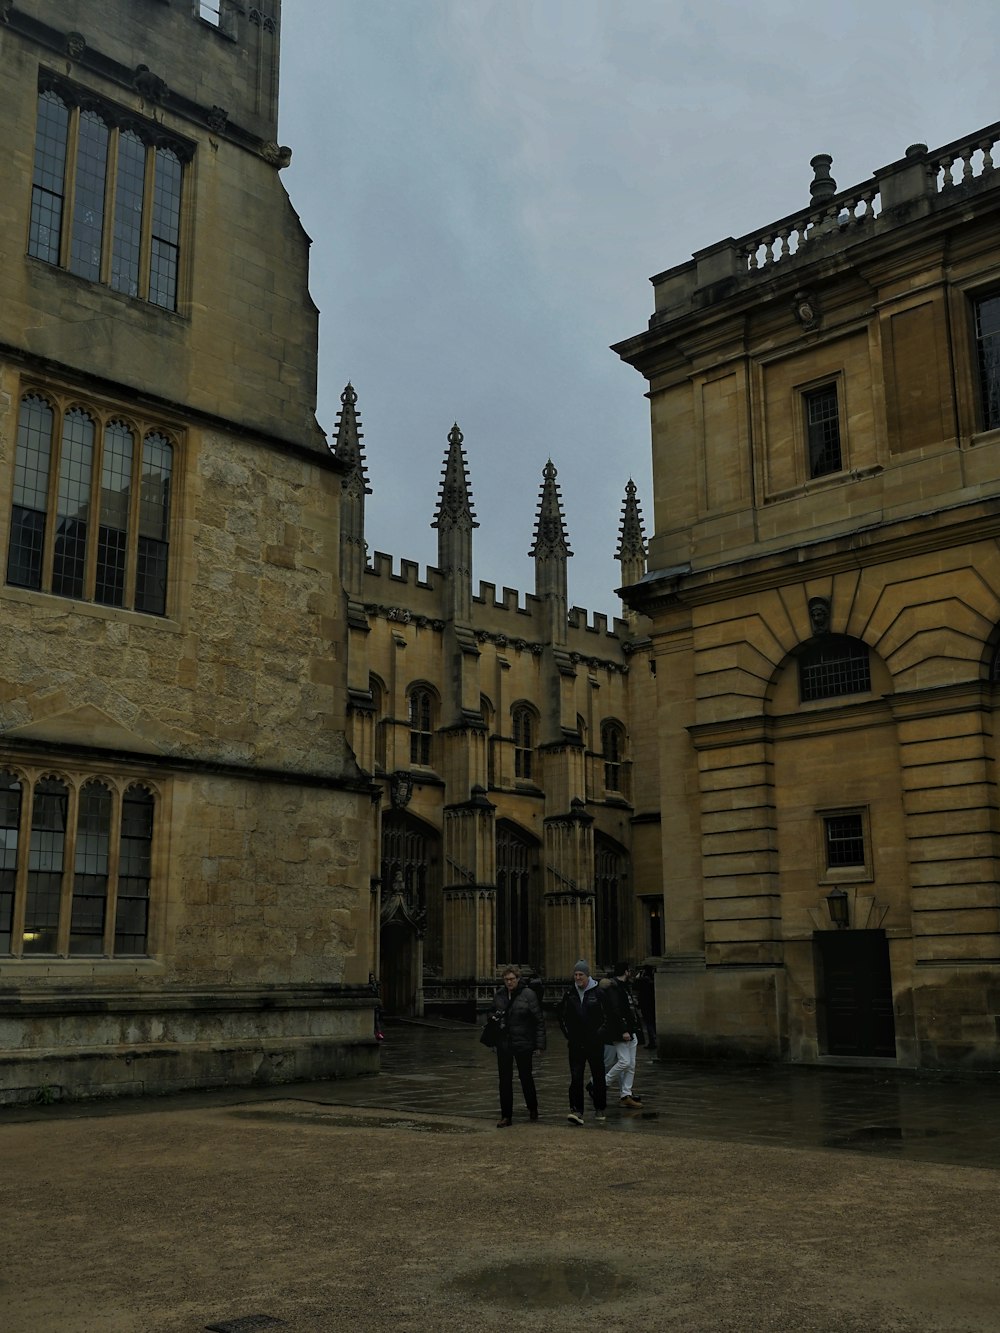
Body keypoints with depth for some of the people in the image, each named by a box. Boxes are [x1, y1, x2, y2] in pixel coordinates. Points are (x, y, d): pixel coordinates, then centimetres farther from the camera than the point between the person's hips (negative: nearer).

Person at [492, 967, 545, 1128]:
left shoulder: (528, 994, -11)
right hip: (503, 1044, 4)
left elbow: (539, 1020, -8)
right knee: (505, 1080, 4)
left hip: (523, 1043, -4)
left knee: (526, 1077, 9)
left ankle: (532, 1108, 33)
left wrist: (539, 1045, -9)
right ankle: (506, 1116, 11)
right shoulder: (499, 995, 3)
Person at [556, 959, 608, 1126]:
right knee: (576, 1076, -8)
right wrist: (567, 1035, 10)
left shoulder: (598, 992, -6)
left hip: (595, 1042, -2)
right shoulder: (570, 992, 3)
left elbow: (608, 1015, 1)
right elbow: (560, 1014, 16)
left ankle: (600, 1109, 25)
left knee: (598, 1075, 10)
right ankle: (577, 1111, -12)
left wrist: (600, 1032, -4)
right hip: (576, 1042, 2)